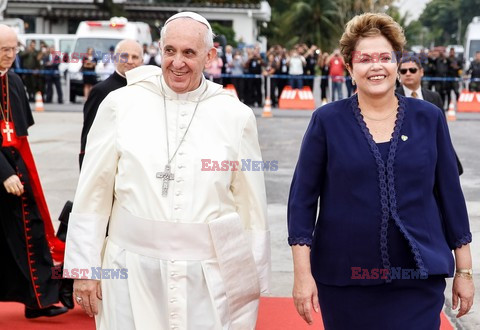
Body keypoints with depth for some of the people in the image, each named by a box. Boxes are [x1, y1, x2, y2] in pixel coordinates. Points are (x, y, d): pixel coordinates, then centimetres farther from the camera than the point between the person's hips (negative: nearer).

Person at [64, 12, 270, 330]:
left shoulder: (236, 116, 1)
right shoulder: (121, 104, -2)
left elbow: (252, 207, 6)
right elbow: (93, 195, 3)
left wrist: (253, 282, 8)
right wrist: (85, 267, 2)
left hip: (211, 276, 1)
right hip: (132, 271, 0)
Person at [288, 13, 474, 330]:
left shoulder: (429, 118, 2)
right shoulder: (327, 121, -2)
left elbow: (450, 194, 6)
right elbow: (303, 197, -1)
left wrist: (464, 270, 7)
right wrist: (303, 273, -6)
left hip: (418, 279, 1)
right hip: (344, 279, 0)